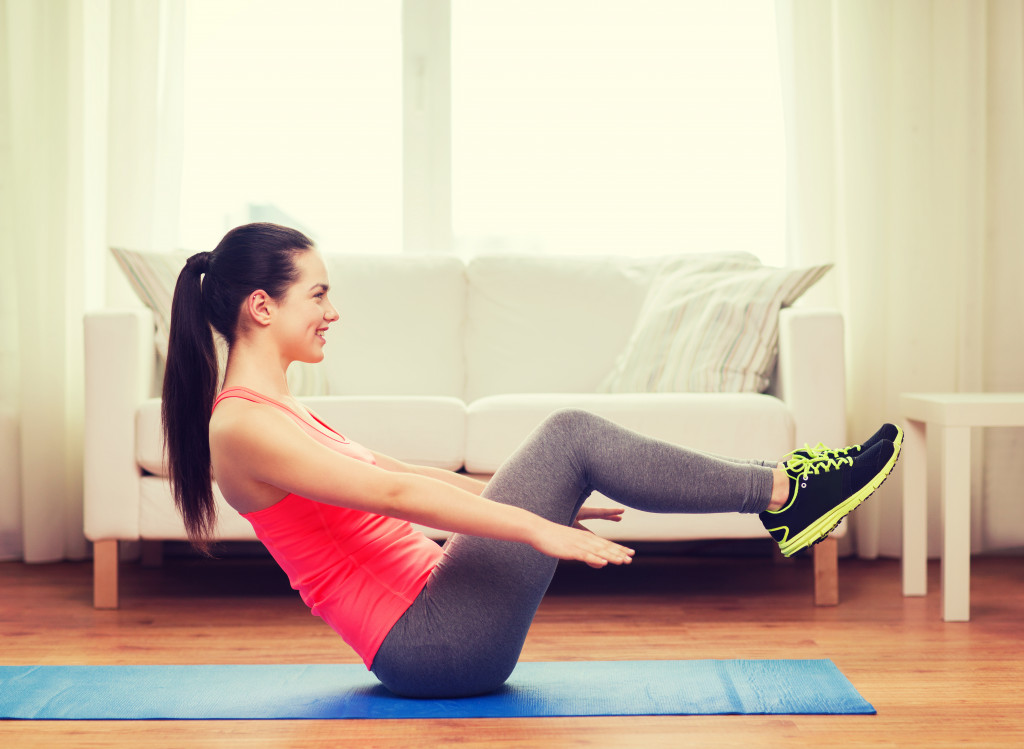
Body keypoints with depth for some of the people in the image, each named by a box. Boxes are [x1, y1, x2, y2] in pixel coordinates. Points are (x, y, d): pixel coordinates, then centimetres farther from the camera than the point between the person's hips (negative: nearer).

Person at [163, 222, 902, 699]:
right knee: (570, 435, -12)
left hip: (432, 622, 10)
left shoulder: (272, 409, 16)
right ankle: (783, 492, -2)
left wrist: (539, 496, 23)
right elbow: (392, 492, -22)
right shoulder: (241, 426, -14)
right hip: (429, 644, -10)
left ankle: (782, 494, 8)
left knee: (567, 441, 6)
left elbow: (399, 475, 22)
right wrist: (537, 526, -25)